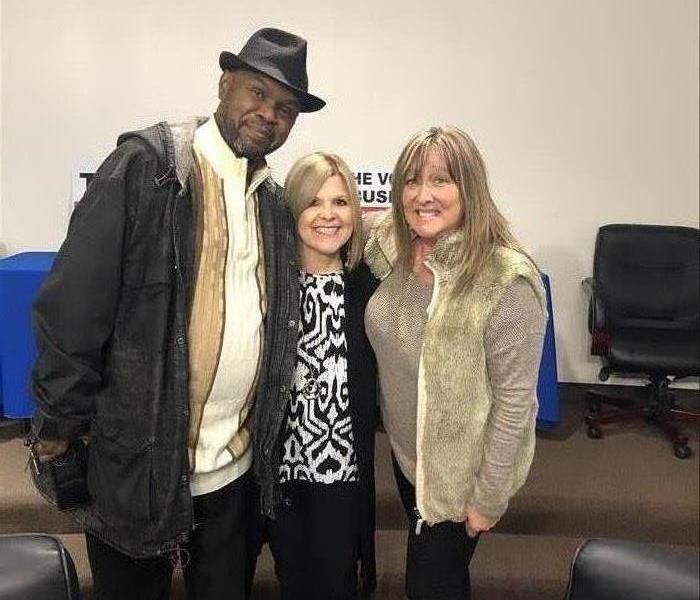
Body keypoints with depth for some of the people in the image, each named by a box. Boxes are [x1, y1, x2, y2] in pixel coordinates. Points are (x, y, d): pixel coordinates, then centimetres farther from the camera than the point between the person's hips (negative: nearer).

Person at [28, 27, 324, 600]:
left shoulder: (274, 199, 5)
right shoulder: (146, 165, -12)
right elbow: (71, 305, -13)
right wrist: (61, 424, -9)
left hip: (236, 462, 5)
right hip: (139, 461, -4)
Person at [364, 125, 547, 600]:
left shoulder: (507, 281, -27)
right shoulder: (391, 253, -8)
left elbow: (514, 401, -22)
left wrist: (489, 499, -17)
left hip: (462, 474, -5)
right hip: (406, 453, 6)